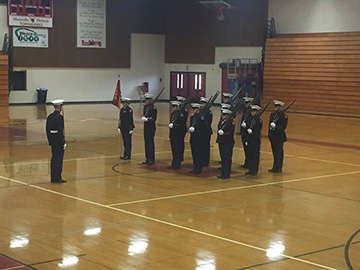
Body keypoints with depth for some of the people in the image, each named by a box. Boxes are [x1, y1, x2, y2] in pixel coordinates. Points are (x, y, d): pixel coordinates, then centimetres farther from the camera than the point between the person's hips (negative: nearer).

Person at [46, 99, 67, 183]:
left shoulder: (50, 116, 8)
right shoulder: (59, 117, -17)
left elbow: (47, 130, 11)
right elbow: (61, 131, -20)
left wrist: (50, 141, 17)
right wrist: (64, 142, -15)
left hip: (52, 141, 8)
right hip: (59, 141, -8)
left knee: (54, 158, 13)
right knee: (59, 158, 0)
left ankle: (53, 178, 19)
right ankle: (57, 178, 4)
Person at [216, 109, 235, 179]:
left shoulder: (231, 122, -11)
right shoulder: (221, 121, 14)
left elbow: (230, 133, -17)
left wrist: (223, 133, -26)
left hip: (228, 143, -8)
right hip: (221, 142, 8)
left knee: (227, 159, -4)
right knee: (223, 158, 12)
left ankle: (226, 174, 1)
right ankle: (223, 173, 19)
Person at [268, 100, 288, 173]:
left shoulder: (283, 115, -9)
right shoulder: (272, 114, 12)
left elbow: (284, 126, -13)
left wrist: (276, 127, -25)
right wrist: (269, 134, 11)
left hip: (280, 136, -6)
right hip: (273, 136, 6)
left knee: (279, 152, -2)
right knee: (274, 152, 11)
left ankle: (278, 168, 3)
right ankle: (275, 167, 18)